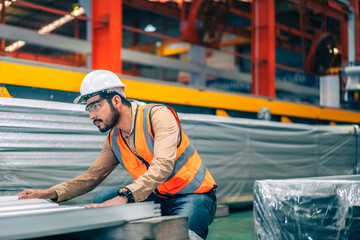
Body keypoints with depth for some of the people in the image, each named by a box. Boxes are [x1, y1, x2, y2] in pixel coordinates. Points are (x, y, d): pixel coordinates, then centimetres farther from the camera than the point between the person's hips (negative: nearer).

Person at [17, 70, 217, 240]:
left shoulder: (159, 115, -18)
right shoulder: (114, 139, 4)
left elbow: (163, 165, -32)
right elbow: (92, 176, 8)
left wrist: (124, 197, -44)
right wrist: (51, 193, -8)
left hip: (194, 195, -6)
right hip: (158, 196, 7)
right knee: (102, 198, -5)